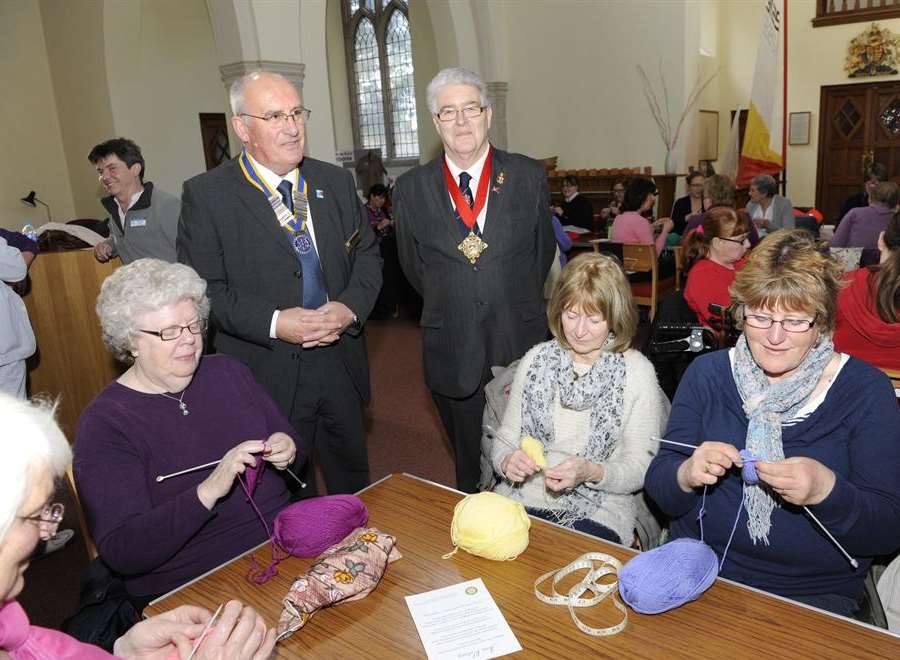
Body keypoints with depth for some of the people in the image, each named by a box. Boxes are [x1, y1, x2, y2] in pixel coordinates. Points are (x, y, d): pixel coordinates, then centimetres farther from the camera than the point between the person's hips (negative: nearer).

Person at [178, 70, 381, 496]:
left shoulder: (336, 182, 6)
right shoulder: (205, 195, -8)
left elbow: (367, 254, 8)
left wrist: (350, 307, -11)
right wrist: (273, 323, -23)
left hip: (341, 367, 4)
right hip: (268, 377, -4)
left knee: (355, 483, 22)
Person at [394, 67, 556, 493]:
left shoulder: (529, 176, 0)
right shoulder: (411, 189, -1)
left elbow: (543, 250, 10)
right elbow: (413, 267, 10)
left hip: (522, 346, 0)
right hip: (453, 356, 0)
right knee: (471, 470, 14)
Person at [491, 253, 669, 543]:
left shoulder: (637, 371, -3)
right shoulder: (536, 359, 7)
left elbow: (641, 467, -4)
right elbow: (505, 439, 10)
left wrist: (591, 472, -23)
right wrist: (508, 461, -14)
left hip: (597, 513, -2)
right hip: (521, 497, 3)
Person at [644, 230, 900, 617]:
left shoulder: (866, 390, -2)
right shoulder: (707, 373, 1)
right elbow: (659, 490, 0)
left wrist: (825, 490, -24)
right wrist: (687, 474, -22)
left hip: (815, 593, 0)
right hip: (698, 568, 1)